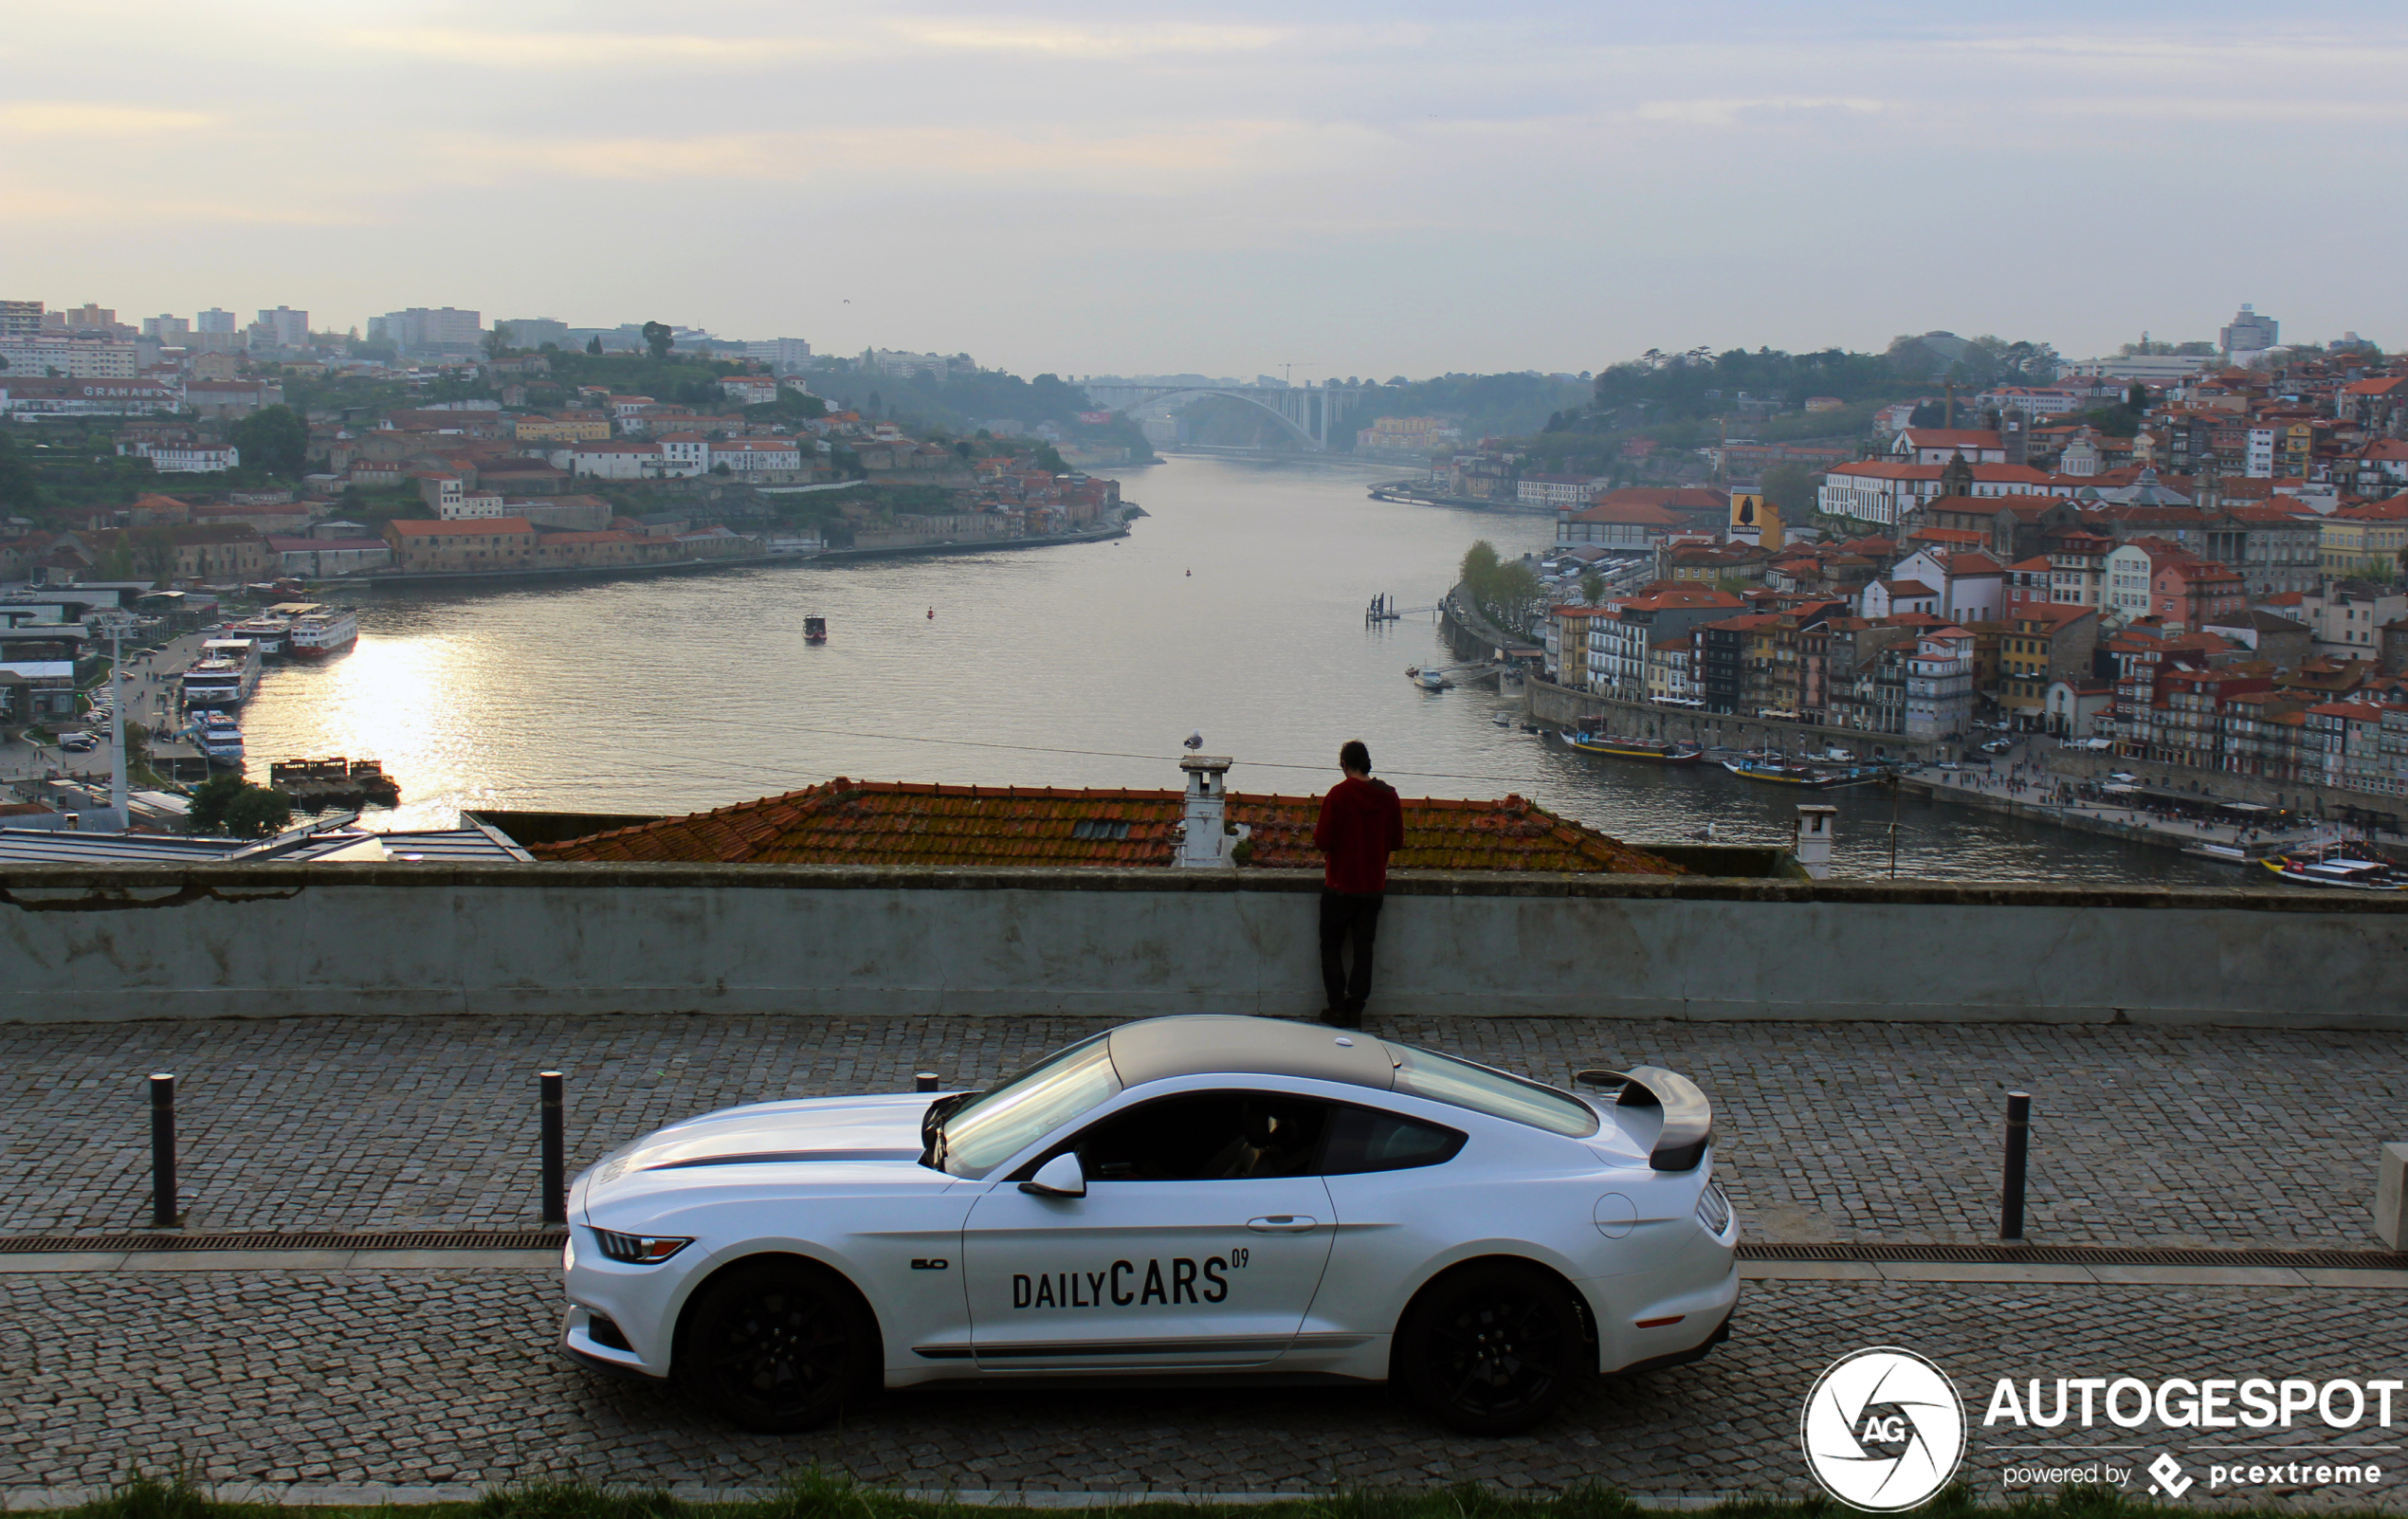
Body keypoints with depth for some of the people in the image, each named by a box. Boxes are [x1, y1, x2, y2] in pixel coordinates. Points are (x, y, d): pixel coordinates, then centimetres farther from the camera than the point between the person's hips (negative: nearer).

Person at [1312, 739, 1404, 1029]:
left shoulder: (1338, 794, -16)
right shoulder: (1389, 796, -3)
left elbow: (1323, 841, -17)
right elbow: (1397, 842, 4)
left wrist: (1316, 831, 5)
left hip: (1340, 885, -4)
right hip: (1373, 885, 4)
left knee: (1331, 946, 10)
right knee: (1363, 948, 12)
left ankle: (1338, 1008, 8)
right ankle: (1356, 1009, 13)